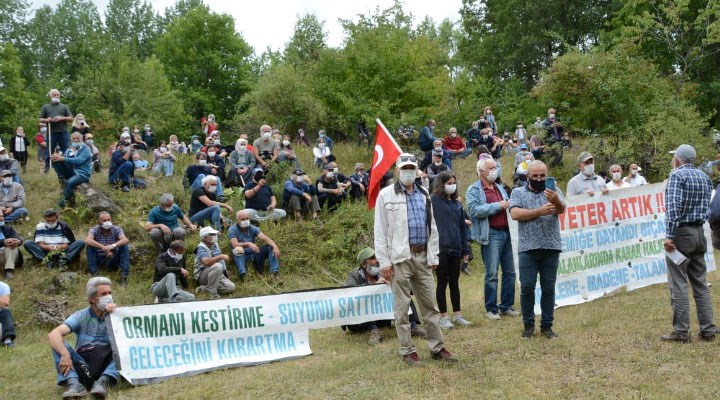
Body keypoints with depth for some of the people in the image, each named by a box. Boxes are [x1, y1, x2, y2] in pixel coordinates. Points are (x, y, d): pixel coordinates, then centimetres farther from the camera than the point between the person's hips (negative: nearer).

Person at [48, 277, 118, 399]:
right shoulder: (81, 316, 0)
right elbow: (53, 334, -15)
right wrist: (65, 355, -33)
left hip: (108, 364, -1)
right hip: (83, 365, 1)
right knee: (58, 342, -17)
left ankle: (103, 381, -39)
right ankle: (74, 384, -37)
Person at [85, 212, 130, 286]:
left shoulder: (116, 229, -4)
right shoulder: (95, 230, -7)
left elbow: (126, 240, -24)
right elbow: (87, 240, -29)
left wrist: (113, 245, -43)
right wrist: (103, 247, -41)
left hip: (112, 261, 0)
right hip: (99, 260, 0)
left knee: (124, 246, -22)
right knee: (89, 246, -23)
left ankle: (124, 275, -27)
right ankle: (93, 273, -24)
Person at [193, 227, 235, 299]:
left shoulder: (214, 244, 11)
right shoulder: (201, 248, -16)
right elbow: (207, 262, -34)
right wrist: (221, 256, -32)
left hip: (218, 275, 8)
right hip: (203, 276, -8)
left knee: (231, 287, -16)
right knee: (217, 266, -37)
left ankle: (204, 289, -6)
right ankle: (212, 292, -25)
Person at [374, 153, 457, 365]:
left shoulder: (424, 195, 12)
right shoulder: (386, 195, -1)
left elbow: (432, 227, 14)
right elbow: (380, 231, -4)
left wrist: (433, 256, 8)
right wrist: (384, 261, -9)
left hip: (422, 256, 4)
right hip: (400, 258, -4)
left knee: (430, 304, 8)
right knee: (402, 306, 2)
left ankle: (437, 347, 17)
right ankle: (407, 351, 11)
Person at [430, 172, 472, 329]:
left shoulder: (457, 204, 12)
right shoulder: (433, 201, -6)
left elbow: (462, 227, 16)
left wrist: (465, 249, 14)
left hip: (455, 249, 5)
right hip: (440, 248, -5)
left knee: (454, 282, 13)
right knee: (442, 282, 3)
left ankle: (457, 315, 22)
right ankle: (443, 317, 11)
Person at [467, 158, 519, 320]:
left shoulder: (500, 188, 21)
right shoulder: (474, 190, -2)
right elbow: (474, 210, -17)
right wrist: (498, 206, -15)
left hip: (506, 232, 7)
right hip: (491, 235, -7)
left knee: (510, 272, 9)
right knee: (492, 274, -4)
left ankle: (506, 306, 19)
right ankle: (491, 308, 4)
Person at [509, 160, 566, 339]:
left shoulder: (554, 191, 9)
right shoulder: (518, 192, 8)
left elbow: (562, 209, -9)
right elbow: (515, 214, -8)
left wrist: (556, 200, -33)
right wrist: (540, 211, -15)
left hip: (551, 247, 1)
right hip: (528, 247, -1)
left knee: (548, 288, 5)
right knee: (527, 287, -1)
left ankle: (547, 325, 14)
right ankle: (528, 325, 12)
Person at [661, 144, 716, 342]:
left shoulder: (677, 175, -11)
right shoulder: (704, 176, 11)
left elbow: (673, 207, -21)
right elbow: (707, 206, 15)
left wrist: (669, 235, -21)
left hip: (681, 232, -7)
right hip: (699, 232, 7)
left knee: (678, 285, -3)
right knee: (701, 283, 11)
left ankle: (681, 331, -1)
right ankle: (707, 329, 13)